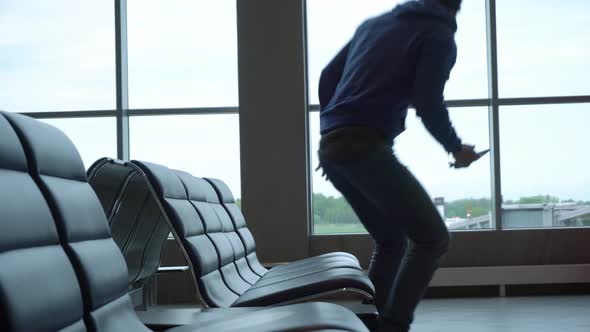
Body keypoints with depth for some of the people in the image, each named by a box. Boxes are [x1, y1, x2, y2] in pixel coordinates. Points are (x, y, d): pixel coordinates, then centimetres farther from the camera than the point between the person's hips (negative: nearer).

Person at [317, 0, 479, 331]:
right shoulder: (440, 37, 4)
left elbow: (328, 77, 24)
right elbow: (428, 103, -10)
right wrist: (456, 148, 7)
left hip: (331, 147, 8)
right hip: (365, 147, -8)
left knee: (392, 240, 19)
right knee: (432, 238, -3)